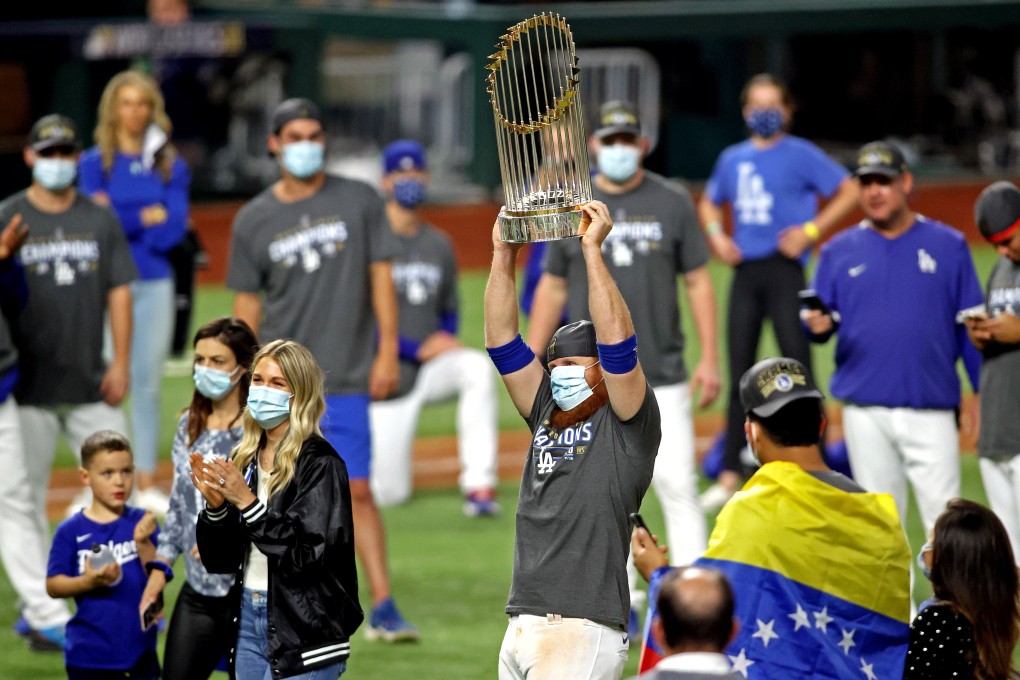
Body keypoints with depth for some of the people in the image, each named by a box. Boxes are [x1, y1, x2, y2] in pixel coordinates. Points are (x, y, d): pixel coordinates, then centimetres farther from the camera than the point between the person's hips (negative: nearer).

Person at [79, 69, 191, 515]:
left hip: (154, 283, 3)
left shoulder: (169, 165, 9)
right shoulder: (95, 162, 2)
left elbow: (174, 230, -3)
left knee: (148, 381, 6)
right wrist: (148, 216, -8)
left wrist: (122, 217, -8)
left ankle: (147, 484, 12)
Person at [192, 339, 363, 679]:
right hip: (249, 617, 7)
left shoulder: (319, 463, -10)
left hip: (302, 634, -7)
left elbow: (309, 553, -19)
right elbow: (219, 560, 11)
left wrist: (248, 503, -21)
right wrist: (215, 506, -7)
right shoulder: (244, 459, 10)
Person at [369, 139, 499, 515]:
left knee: (477, 367, -31)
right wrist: (419, 348, -19)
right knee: (390, 493, -6)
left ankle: (479, 484, -30)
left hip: (432, 369, 4)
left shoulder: (439, 245, 8)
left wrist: (445, 339, -6)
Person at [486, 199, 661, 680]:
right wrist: (504, 257, 8)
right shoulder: (546, 416, 18)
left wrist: (592, 249, -11)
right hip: (522, 626, 7)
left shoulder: (628, 426, 1)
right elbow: (502, 342, 15)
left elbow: (617, 342, -12)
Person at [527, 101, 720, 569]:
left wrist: (709, 359, -3)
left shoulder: (672, 203, 4)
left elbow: (698, 282, 5)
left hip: (662, 377, -1)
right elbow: (552, 287, 12)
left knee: (676, 483, -7)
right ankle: (621, 598, 10)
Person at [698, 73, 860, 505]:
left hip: (785, 268, -5)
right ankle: (729, 477, 11)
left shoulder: (801, 155, -2)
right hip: (745, 271, 5)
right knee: (740, 372, 7)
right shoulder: (732, 159, 13)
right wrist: (716, 235, 9)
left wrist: (811, 230, -12)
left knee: (797, 366, -8)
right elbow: (709, 203, 29)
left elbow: (849, 191, -5)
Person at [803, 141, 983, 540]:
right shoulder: (839, 251, 10)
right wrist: (818, 324, -14)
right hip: (865, 410, 2)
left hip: (931, 412, -2)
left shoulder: (948, 245, 6)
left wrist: (984, 392, -2)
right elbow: (820, 316, 11)